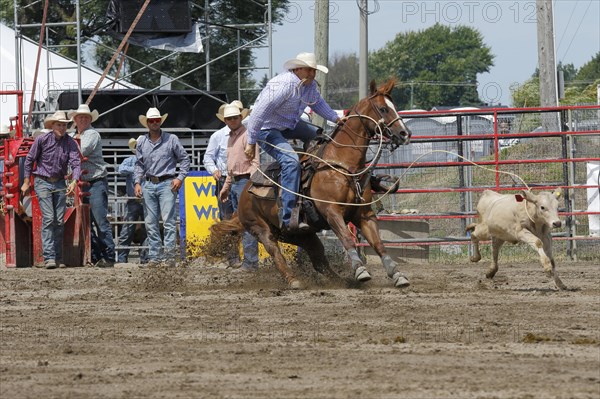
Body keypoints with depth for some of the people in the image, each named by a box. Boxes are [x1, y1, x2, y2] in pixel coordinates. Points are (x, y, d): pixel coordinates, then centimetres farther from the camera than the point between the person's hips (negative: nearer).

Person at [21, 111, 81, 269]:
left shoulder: (70, 143, -4)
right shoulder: (42, 140, -9)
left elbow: (76, 163, -14)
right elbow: (29, 160, 0)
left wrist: (74, 182, -31)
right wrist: (26, 182, 0)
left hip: (59, 183, 3)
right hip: (42, 183, -3)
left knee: (60, 221, 5)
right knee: (48, 218, -14)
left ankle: (58, 258, 14)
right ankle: (49, 258, -19)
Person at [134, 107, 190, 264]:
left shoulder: (171, 139, 1)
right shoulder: (141, 142, 10)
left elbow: (184, 159, 6)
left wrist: (180, 177, -4)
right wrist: (137, 182, 6)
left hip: (167, 184, -4)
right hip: (149, 185, 4)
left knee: (168, 220, -11)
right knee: (150, 222, 5)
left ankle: (170, 253, -13)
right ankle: (154, 256, 10)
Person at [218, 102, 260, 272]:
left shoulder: (247, 135, -11)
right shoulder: (231, 137, 18)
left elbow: (255, 162, -18)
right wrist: (226, 186, 27)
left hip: (245, 182, -10)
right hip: (234, 183, 10)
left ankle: (251, 262, -11)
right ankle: (247, 259, 18)